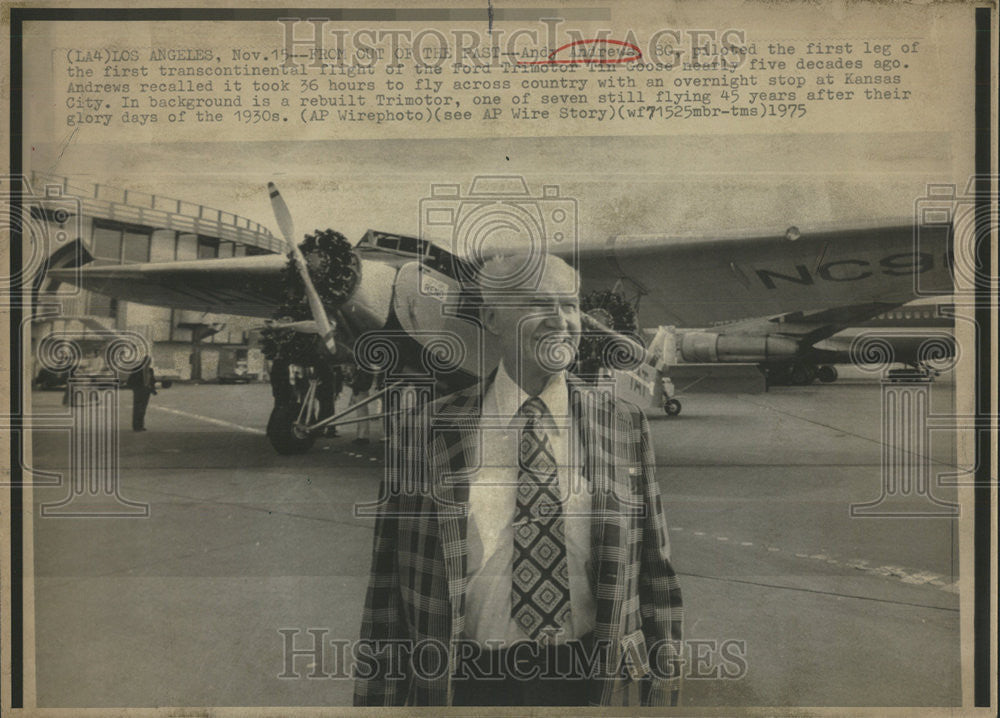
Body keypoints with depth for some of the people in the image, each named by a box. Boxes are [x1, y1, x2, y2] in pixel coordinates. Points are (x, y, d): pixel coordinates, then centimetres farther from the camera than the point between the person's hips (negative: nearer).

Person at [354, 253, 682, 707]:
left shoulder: (626, 426, -2)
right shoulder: (424, 434, -6)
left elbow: (655, 572, 3)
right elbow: (387, 593, -2)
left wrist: (664, 690, 3)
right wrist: (377, 702, -2)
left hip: (594, 681, 1)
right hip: (469, 683, -1)